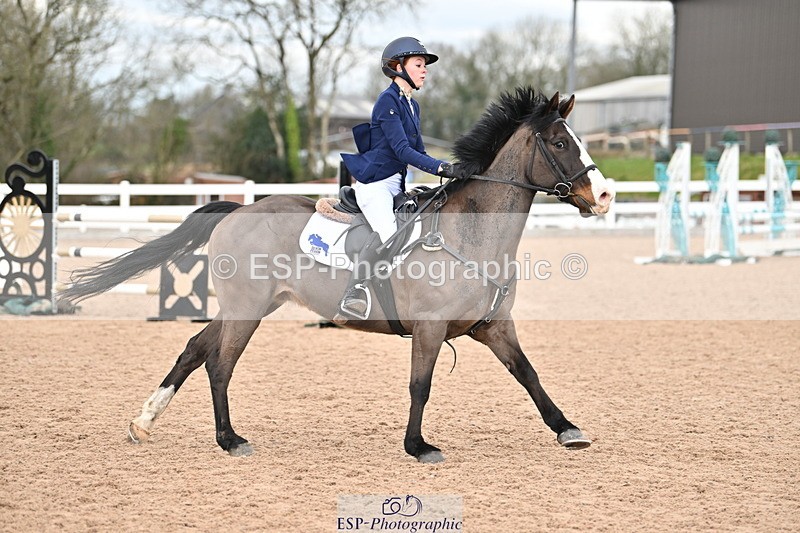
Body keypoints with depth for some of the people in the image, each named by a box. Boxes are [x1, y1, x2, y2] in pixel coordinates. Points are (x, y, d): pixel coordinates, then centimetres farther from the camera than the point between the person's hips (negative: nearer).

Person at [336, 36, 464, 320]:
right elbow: (401, 149, -19)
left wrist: (451, 170, 5)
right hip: (373, 183, -10)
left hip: (397, 183, 10)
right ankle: (352, 297, -32)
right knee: (386, 231, -32)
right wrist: (441, 167, -25)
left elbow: (418, 152, 19)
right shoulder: (388, 100, -12)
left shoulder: (412, 105, 16)